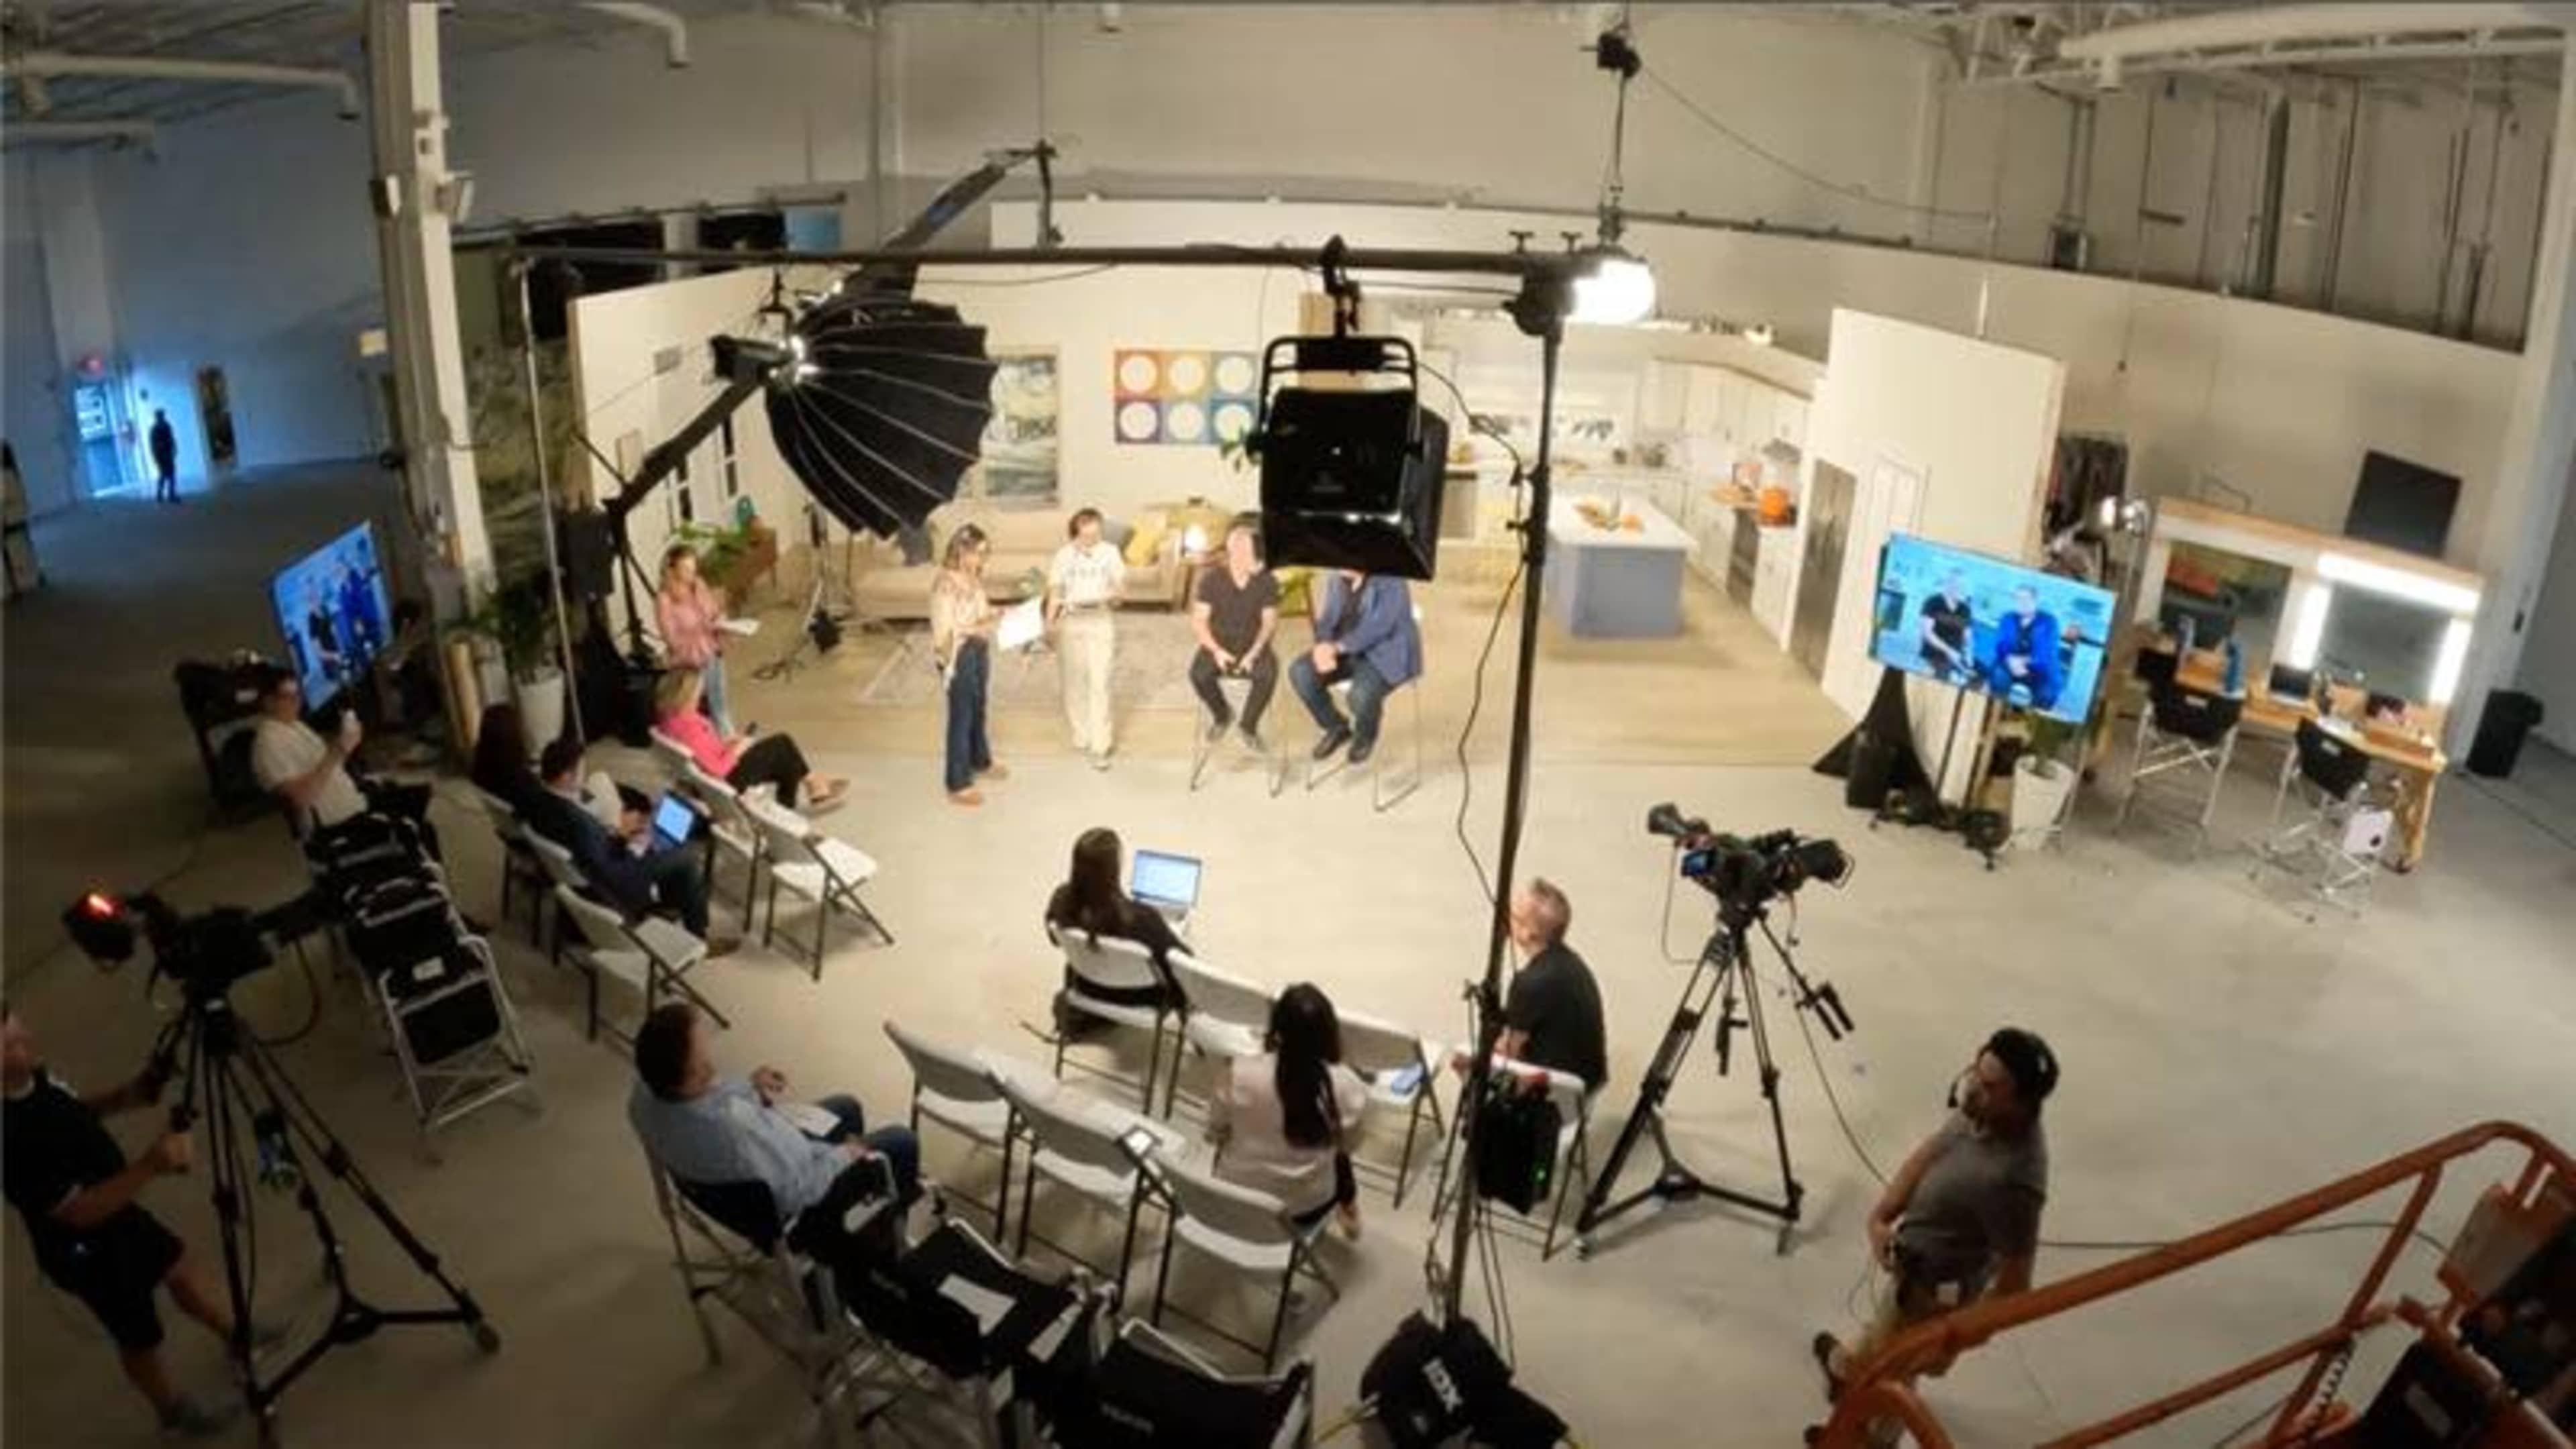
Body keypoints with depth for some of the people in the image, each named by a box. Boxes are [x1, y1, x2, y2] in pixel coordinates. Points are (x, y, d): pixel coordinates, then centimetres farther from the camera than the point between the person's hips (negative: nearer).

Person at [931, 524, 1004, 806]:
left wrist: (993, 616, 0)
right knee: (961, 716, 0)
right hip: (958, 655, -9)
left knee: (978, 709, 25)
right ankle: (958, 786, 9)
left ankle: (981, 761, 47)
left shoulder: (973, 577, 3)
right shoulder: (946, 584, -23)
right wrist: (975, 629, -30)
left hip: (978, 651, 9)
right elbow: (943, 630, -24)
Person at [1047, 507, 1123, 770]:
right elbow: (1054, 595, 1)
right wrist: (1049, 627, -4)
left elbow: (1119, 584, 3)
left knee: (1099, 683, -8)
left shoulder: (1109, 553, -2)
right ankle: (1082, 735, 28)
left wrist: (1114, 596, -20)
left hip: (1101, 621, -1)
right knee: (1075, 681, 10)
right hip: (1071, 622, 1)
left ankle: (1100, 747, -6)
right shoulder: (1063, 556, -2)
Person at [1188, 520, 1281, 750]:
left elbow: (1269, 623, -6)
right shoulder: (1212, 579, -8)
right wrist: (1216, 650, -22)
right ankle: (1222, 715, 5)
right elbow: (1198, 621, -7)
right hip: (1219, 646, 0)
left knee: (1268, 673, -33)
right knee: (1198, 673, -30)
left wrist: (1254, 653, -21)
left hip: (1252, 647, 0)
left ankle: (1249, 724, -4)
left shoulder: (1266, 582, -6)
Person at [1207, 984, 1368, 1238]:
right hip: (1303, 1209, 0)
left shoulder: (1240, 1073, -23)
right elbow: (1346, 1143, -3)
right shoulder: (1345, 1085, -23)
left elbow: (1215, 1134, -6)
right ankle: (1348, 1212, 50)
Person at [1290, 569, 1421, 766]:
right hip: (1345, 652, 7)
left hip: (1386, 654, -7)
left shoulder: (1391, 583, -17)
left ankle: (1366, 735, 4)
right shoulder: (1336, 579, 5)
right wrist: (1324, 647, -17)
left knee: (1361, 695, -35)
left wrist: (1337, 647, -32)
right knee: (1300, 673, -17)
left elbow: (1378, 627, -26)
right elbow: (1327, 619, 5)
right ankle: (1337, 728, 6)